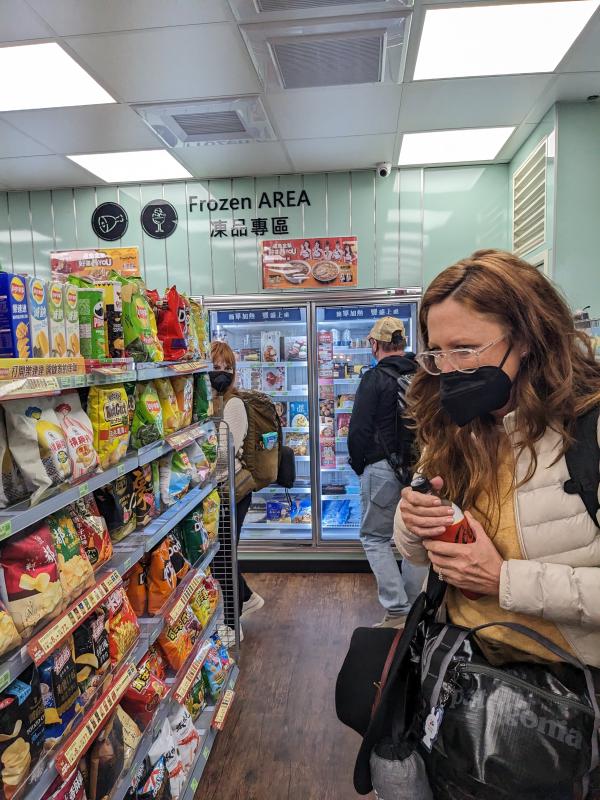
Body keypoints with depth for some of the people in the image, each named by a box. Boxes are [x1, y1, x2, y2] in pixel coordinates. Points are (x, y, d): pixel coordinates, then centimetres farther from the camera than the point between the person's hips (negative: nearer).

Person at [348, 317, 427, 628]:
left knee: (375, 537, 7)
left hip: (383, 469, -6)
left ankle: (397, 611, 3)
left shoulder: (375, 378, -10)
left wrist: (358, 465, 2)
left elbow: (359, 430, -13)